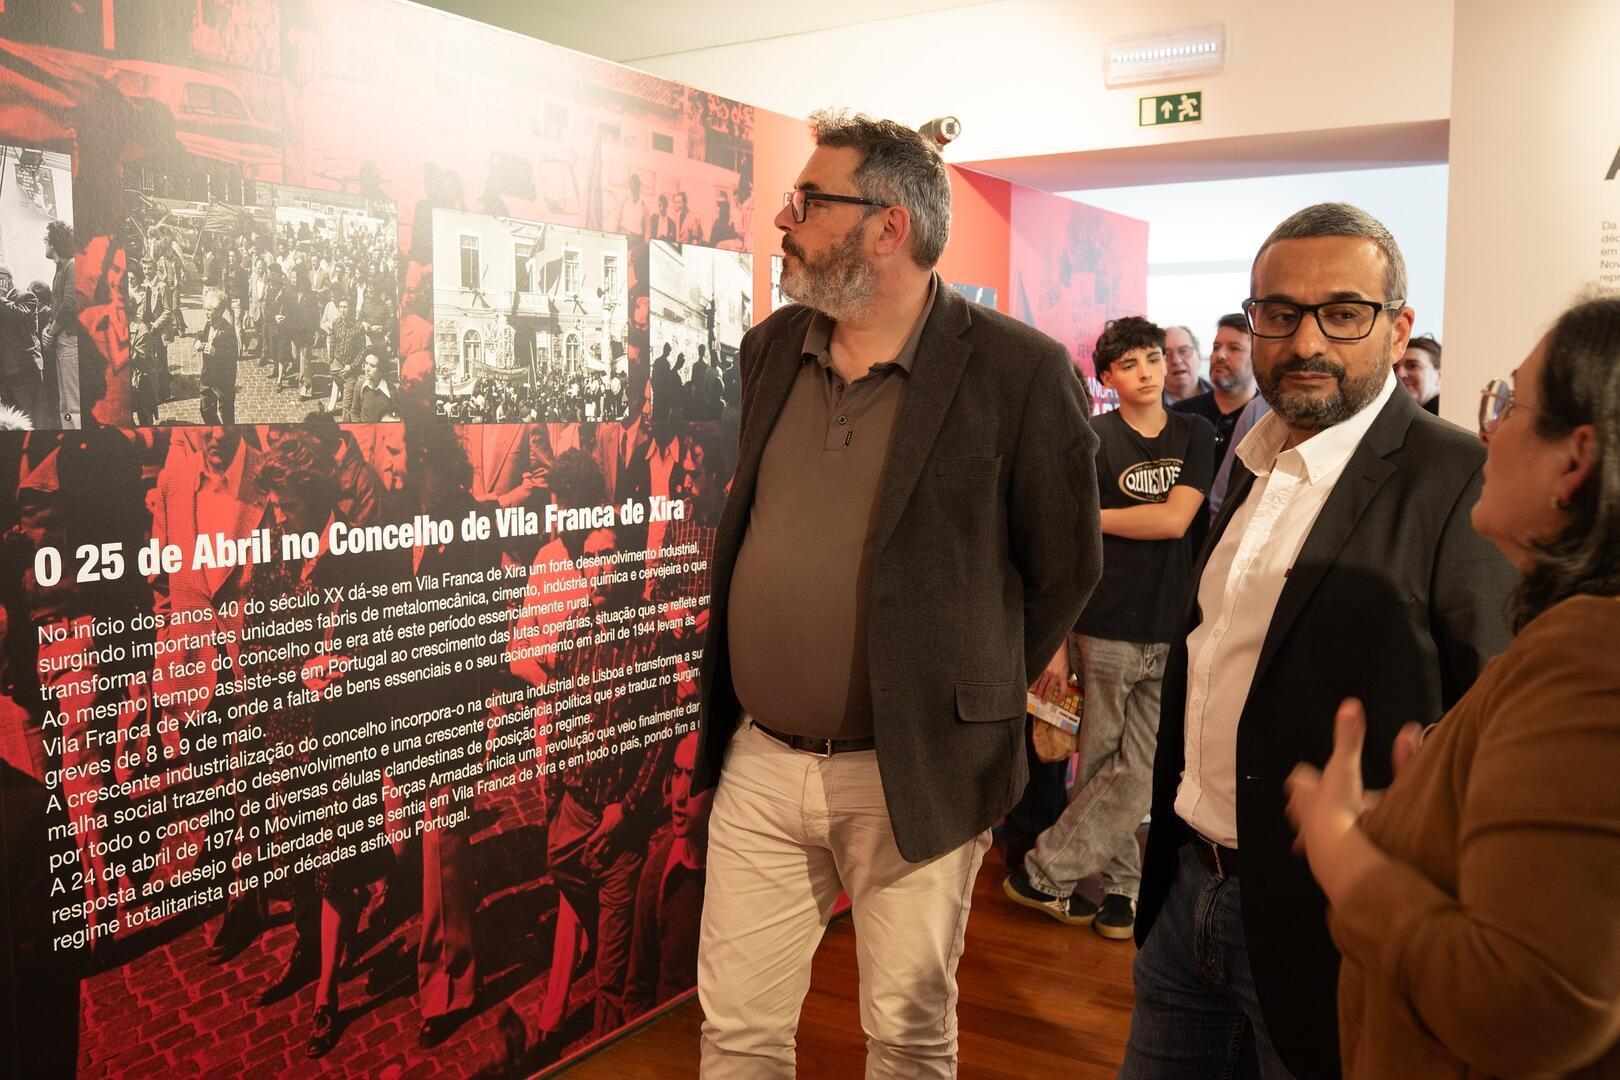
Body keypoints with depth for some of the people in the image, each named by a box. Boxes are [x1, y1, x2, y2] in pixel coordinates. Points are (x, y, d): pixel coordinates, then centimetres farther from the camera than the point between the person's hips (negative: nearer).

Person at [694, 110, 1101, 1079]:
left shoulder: (1022, 370, -12)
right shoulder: (773, 347, 6)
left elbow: (1065, 567, -4)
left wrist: (976, 702, 2)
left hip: (913, 773, -4)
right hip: (758, 761, 5)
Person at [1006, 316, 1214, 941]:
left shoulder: (1195, 435, 8)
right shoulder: (1091, 440, -1)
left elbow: (1175, 518, -6)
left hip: (1171, 632, 3)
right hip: (1103, 630, -2)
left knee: (1136, 773, 0)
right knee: (1101, 766, 4)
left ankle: (1041, 872, 11)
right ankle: (1122, 888, 21)